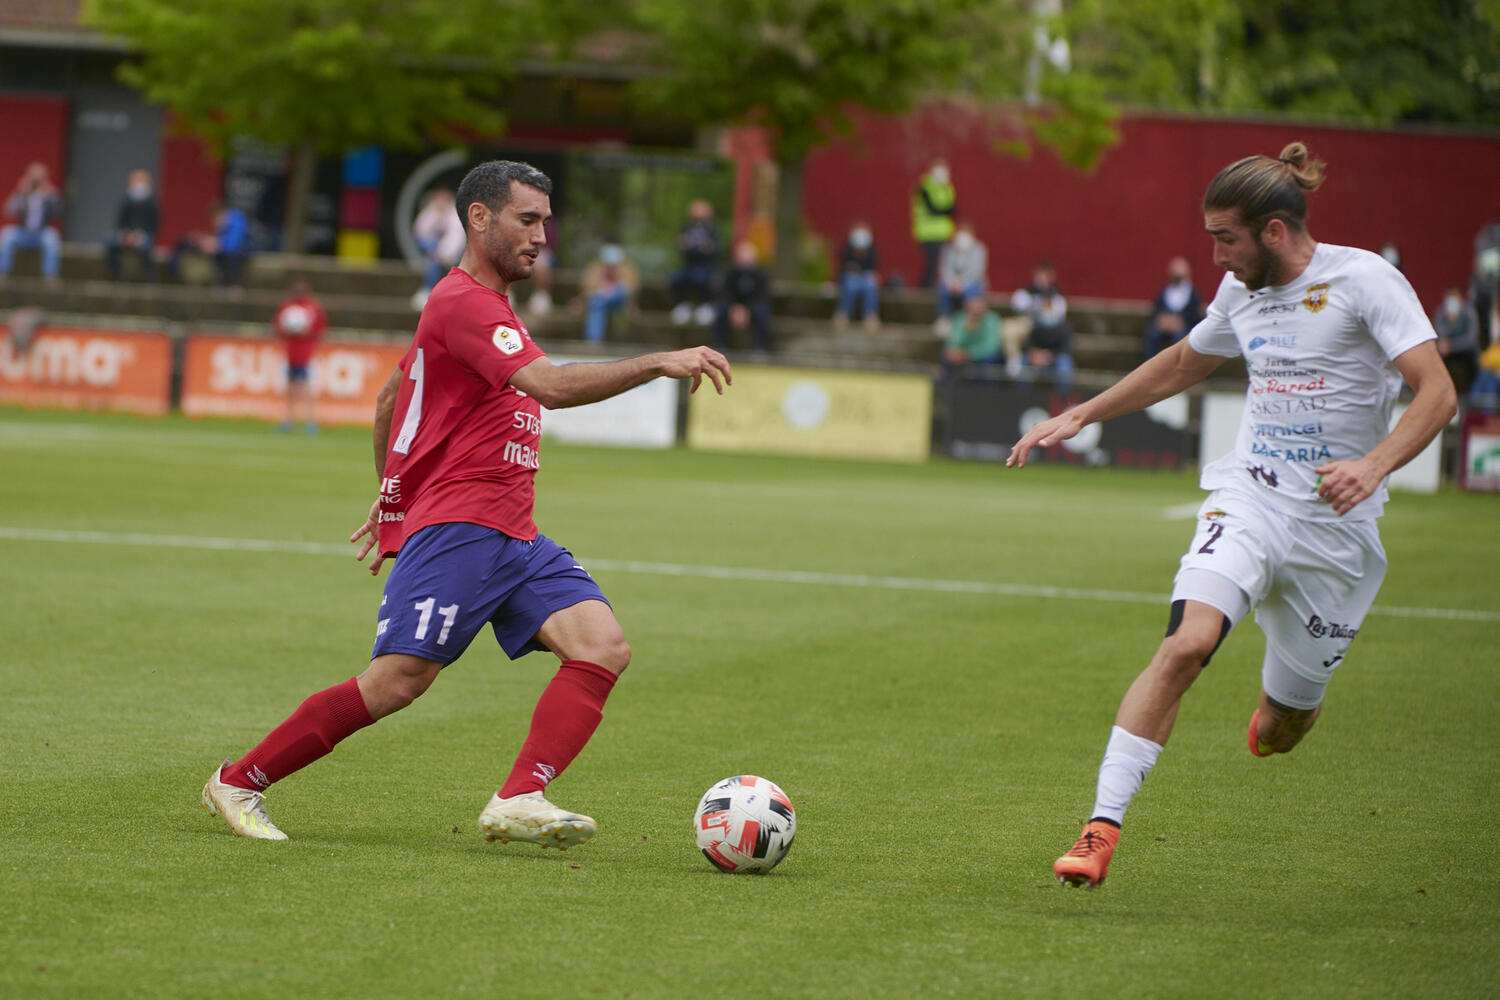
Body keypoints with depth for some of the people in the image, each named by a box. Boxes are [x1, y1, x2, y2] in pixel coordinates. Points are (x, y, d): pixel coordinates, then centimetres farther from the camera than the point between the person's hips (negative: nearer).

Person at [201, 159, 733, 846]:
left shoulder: (480, 303, 23)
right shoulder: (463, 302, -9)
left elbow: (388, 401, 33)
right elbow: (552, 387, -23)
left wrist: (391, 501, 38)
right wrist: (659, 364, -23)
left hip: (514, 536, 10)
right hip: (457, 525, -10)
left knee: (604, 647, -12)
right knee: (394, 684, -15)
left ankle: (519, 801, -26)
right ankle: (238, 784, 1)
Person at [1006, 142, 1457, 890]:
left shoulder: (1363, 280, -10)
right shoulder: (1242, 292, 8)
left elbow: (1437, 393, -16)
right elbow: (1183, 363, 28)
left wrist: (1374, 465, -32)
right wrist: (1079, 416, 26)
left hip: (1335, 522, -3)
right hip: (1248, 494, 3)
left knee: (1281, 725, 8)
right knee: (1187, 642, -25)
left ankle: (1287, 708, 48)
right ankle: (1102, 827, -27)